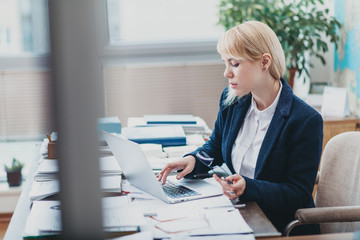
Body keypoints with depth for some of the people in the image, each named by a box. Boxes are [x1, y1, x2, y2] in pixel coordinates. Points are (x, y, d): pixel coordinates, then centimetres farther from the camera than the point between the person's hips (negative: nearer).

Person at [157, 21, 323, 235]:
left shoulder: (306, 120, -16)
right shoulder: (231, 101, 3)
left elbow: (299, 195, -14)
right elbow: (215, 148, 21)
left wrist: (248, 188, -30)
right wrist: (193, 160, -3)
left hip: (282, 227, -6)